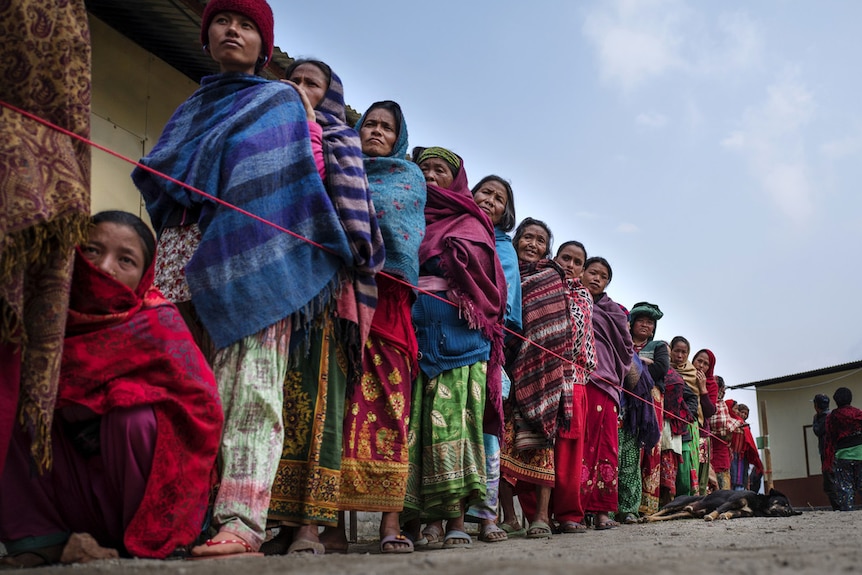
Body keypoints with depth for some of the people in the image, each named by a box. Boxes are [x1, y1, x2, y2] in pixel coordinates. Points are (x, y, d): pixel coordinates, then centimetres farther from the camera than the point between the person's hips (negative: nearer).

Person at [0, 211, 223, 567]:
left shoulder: (157, 322, -14)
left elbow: (200, 405, -23)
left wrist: (92, 397, -24)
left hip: (136, 493, -4)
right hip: (73, 494, 4)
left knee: (133, 415, -30)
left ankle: (145, 542, -10)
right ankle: (39, 538, 0)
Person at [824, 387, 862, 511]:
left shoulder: (832, 416, -2)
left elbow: (830, 439, -2)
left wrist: (828, 460, 2)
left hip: (842, 455, -2)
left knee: (844, 487, 2)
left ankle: (846, 511, -3)